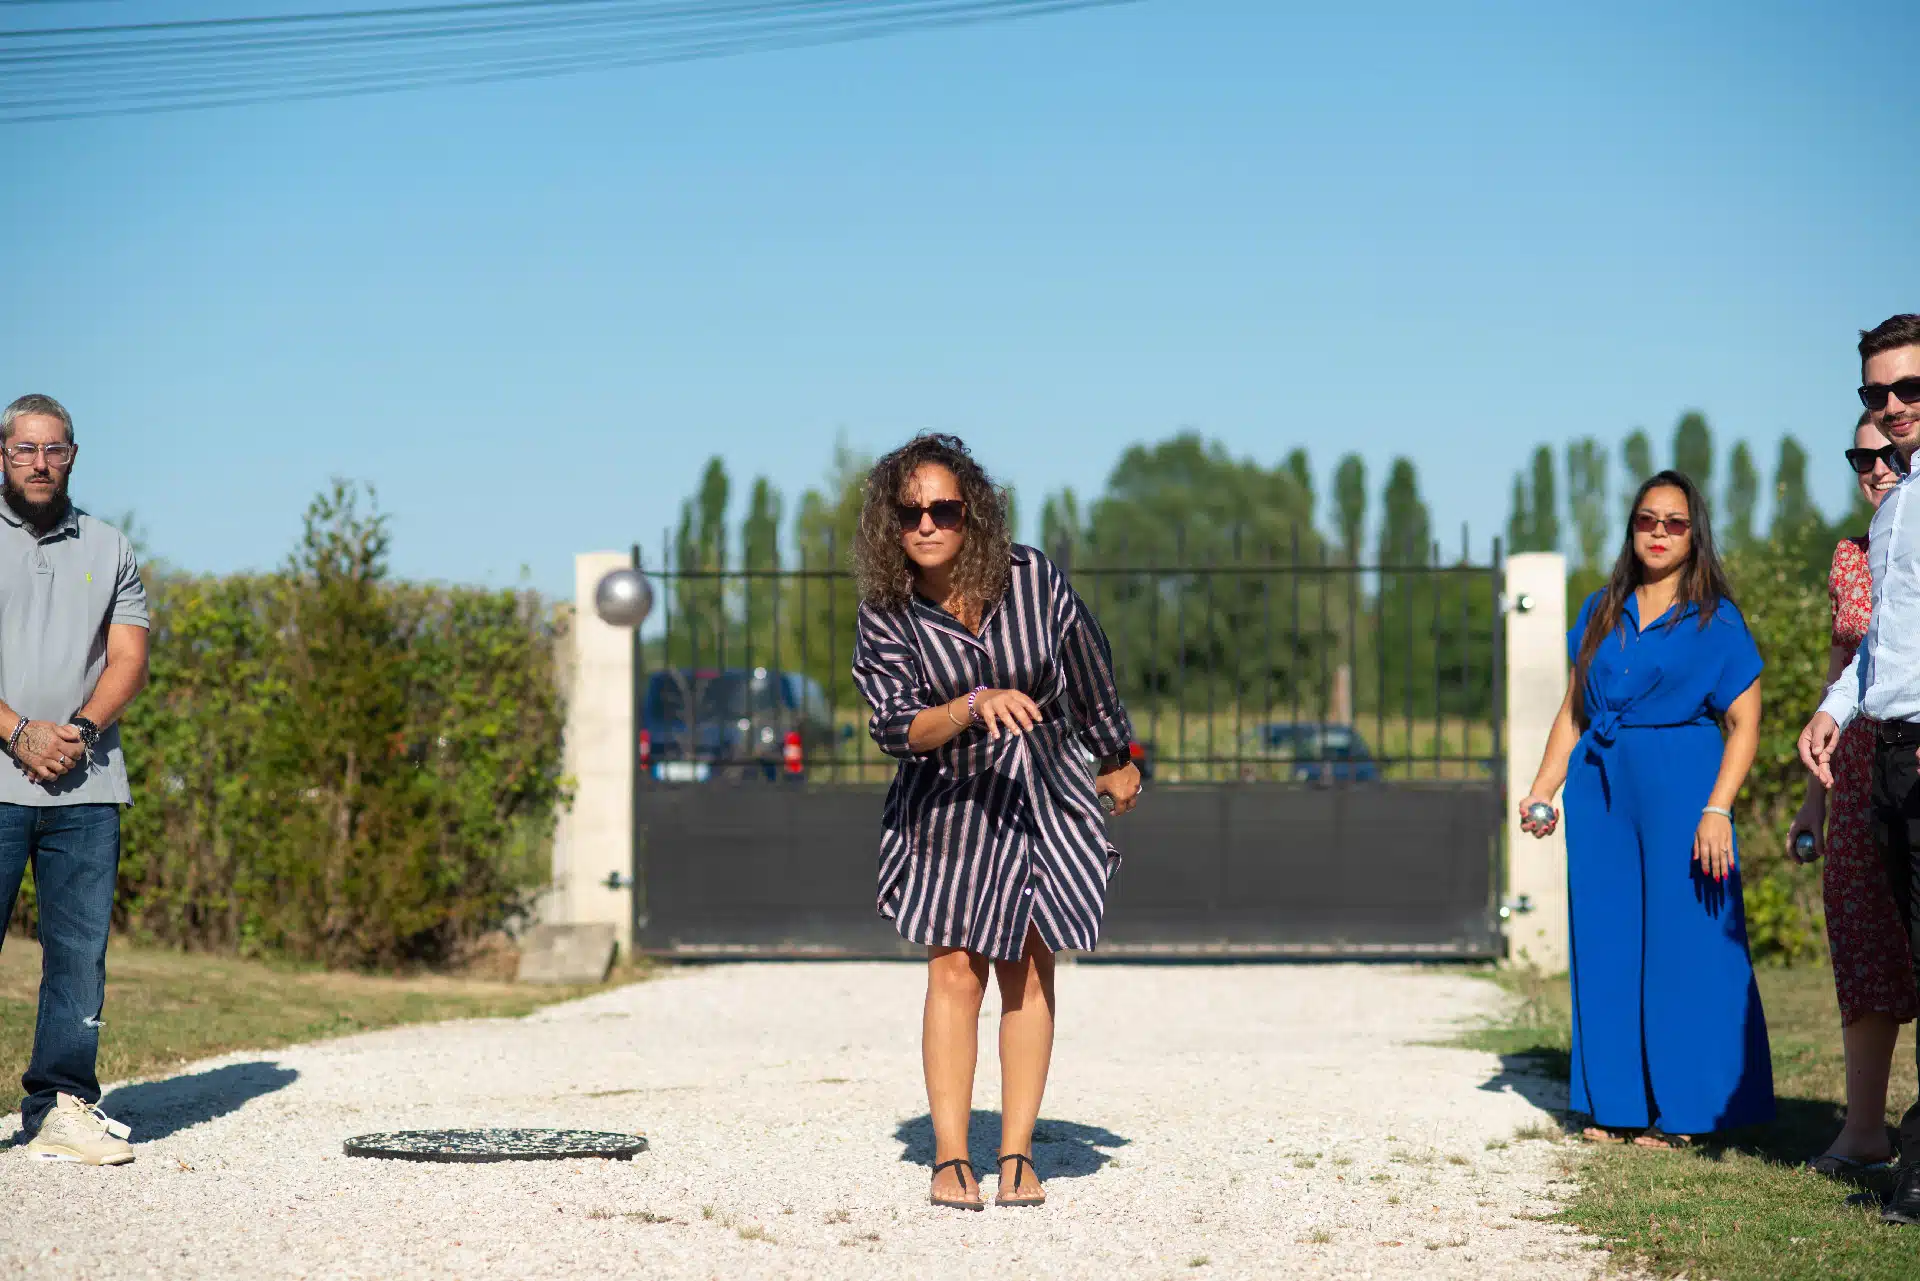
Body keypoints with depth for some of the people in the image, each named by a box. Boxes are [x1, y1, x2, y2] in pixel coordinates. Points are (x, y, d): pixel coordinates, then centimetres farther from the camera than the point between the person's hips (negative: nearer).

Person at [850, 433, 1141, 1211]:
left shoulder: (1028, 576, -10)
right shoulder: (887, 613, -11)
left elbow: (1087, 666, 6)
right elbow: (896, 727, -19)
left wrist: (1116, 758, 16)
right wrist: (977, 705, -36)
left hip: (1046, 791, 1)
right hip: (950, 803, -1)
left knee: (1028, 973, 2)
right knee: (955, 971, -7)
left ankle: (1018, 1156, 6)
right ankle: (950, 1159, -2)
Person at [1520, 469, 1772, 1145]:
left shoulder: (1716, 620, 0)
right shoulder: (1601, 612, 13)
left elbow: (1744, 723, -4)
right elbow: (1573, 710, 16)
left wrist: (1717, 810, -15)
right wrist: (1542, 791, 6)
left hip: (1680, 789, -5)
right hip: (1600, 791, 5)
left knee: (1682, 942, -4)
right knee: (1608, 941, 5)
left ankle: (1683, 1106, 3)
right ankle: (1618, 1102, 13)